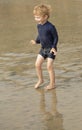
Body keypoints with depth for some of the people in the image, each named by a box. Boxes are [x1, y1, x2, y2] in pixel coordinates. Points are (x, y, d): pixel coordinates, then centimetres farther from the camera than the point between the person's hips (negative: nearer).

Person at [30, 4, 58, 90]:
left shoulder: (50, 27, -21)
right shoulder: (39, 26, 0)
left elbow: (56, 37, -13)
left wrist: (53, 47, -20)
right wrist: (36, 41, -4)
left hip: (51, 49, -7)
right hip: (43, 49, 7)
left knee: (49, 66, -4)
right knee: (37, 64, 5)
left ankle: (52, 84, 9)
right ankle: (40, 80, 26)